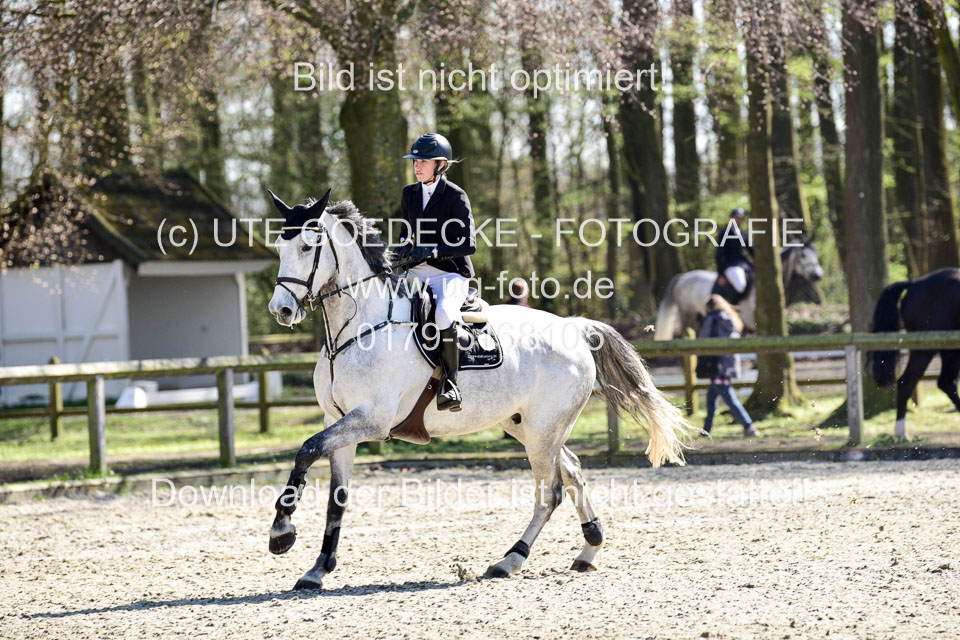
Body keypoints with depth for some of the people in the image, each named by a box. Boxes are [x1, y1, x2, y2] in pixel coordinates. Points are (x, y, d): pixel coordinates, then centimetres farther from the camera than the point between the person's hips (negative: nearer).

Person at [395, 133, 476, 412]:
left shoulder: (455, 197, -7)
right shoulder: (410, 193, 12)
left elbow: (469, 244, -11)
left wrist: (433, 251, -23)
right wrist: (404, 249, 1)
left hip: (451, 273, -7)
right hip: (418, 273, 7)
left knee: (444, 315, -36)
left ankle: (450, 382, -28)